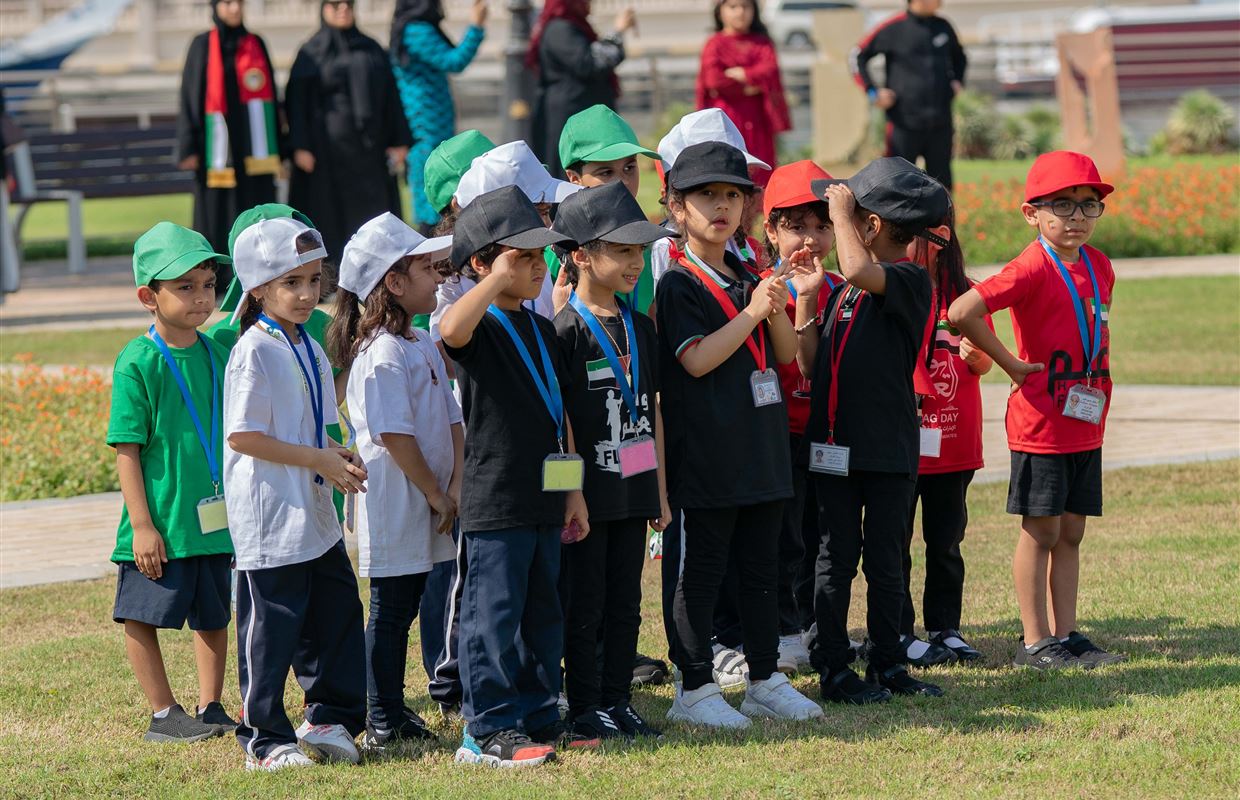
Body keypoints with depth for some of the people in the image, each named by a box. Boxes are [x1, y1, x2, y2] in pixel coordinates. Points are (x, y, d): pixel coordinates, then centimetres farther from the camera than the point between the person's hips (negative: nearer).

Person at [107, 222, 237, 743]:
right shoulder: (137, 363, -13)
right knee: (142, 618, 1)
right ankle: (163, 715, 13)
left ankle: (210, 706, 24)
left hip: (214, 520, 6)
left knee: (213, 615, 13)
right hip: (161, 526, -6)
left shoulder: (216, 354, 4)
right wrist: (142, 525, -16)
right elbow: (126, 449, -13)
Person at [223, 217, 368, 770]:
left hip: (314, 512, 8)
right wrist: (318, 460, -18)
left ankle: (329, 719, 25)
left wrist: (338, 457, 0)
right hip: (271, 518, -8)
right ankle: (265, 740, 7)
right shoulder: (255, 352, -14)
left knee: (337, 615, 12)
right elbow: (242, 436, -19)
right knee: (271, 628, -2)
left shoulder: (310, 349, 12)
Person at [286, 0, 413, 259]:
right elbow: (297, 102, -1)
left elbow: (390, 96, 13)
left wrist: (399, 141, 5)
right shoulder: (311, 54, 5)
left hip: (368, 147, 3)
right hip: (328, 148, -3)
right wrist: (300, 147, -11)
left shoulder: (372, 50, 14)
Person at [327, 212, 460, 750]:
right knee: (389, 611, -2)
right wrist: (435, 494, -15)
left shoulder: (423, 346, 13)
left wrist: (456, 486, 0)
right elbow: (394, 436, -21)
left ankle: (395, 712, 23)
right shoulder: (382, 353, -17)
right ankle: (381, 724, 5)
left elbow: (451, 419, 13)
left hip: (425, 511, 9)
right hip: (394, 507, -9)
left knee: (405, 607, 14)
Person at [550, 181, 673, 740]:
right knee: (584, 605, 2)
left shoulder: (640, 328, 10)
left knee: (625, 603, 11)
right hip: (588, 494, -7)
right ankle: (585, 708, 9)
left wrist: (660, 489, 14)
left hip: (633, 489, 7)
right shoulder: (566, 330, -11)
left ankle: (618, 699, 20)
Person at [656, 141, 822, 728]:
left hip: (761, 448, 7)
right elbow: (696, 359, -19)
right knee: (702, 570, -1)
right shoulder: (679, 285, -8)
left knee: (760, 567, 13)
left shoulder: (748, 279, 13)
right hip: (707, 453, -7)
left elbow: (785, 354, 11)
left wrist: (778, 309, -8)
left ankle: (765, 680, 20)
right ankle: (694, 689, 6)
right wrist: (752, 311, -21)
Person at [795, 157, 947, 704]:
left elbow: (860, 271, -33)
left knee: (885, 561, 5)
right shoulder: (843, 290, 10)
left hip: (889, 448, -5)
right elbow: (811, 365, 8)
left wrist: (840, 212, -18)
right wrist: (806, 301, 1)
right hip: (834, 443, 5)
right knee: (836, 559, 7)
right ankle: (833, 668, 11)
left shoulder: (910, 282, -10)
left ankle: (887, 664, 16)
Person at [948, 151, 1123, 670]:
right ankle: (1036, 642, 6)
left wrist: (1101, 392, 12)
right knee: (1041, 531, 0)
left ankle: (1065, 635, 17)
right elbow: (962, 312, -26)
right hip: (1041, 424, -7)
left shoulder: (1098, 266, 8)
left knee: (1071, 532, 11)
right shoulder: (1033, 268, -16)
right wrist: (1013, 366, -17)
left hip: (1086, 422, 7)